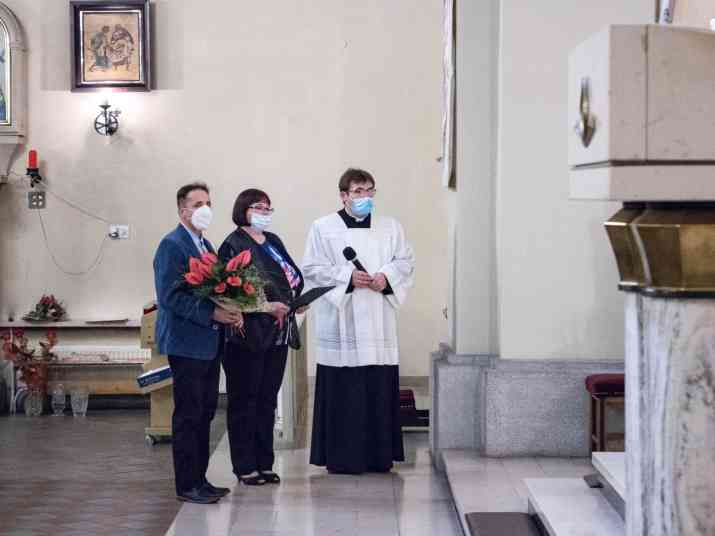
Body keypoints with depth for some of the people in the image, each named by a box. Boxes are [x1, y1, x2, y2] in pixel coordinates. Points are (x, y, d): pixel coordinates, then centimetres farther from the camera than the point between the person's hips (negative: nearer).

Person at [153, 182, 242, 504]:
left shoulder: (205, 245, 16)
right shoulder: (172, 245, -12)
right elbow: (169, 296, -20)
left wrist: (230, 312, 0)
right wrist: (211, 314, -23)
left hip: (208, 343, 9)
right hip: (186, 342, -9)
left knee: (205, 413, 13)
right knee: (188, 416, -3)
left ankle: (199, 479, 21)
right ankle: (187, 486, 4)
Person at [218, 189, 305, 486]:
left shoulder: (273, 241, 14)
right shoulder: (233, 245, -8)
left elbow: (294, 276, 16)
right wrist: (265, 307, -20)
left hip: (277, 335, 7)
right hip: (247, 335, -7)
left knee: (268, 400, 12)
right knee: (244, 402, 2)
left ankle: (264, 463, 20)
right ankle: (245, 466, 9)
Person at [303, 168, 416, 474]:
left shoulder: (391, 227, 13)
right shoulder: (323, 228, 2)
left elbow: (406, 261, 10)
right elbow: (312, 268, -3)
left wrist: (386, 276, -10)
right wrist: (348, 277, -13)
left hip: (378, 320, 3)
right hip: (340, 320, -3)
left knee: (380, 388, 3)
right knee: (343, 390, -3)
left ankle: (379, 454, 12)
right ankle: (341, 457, 4)